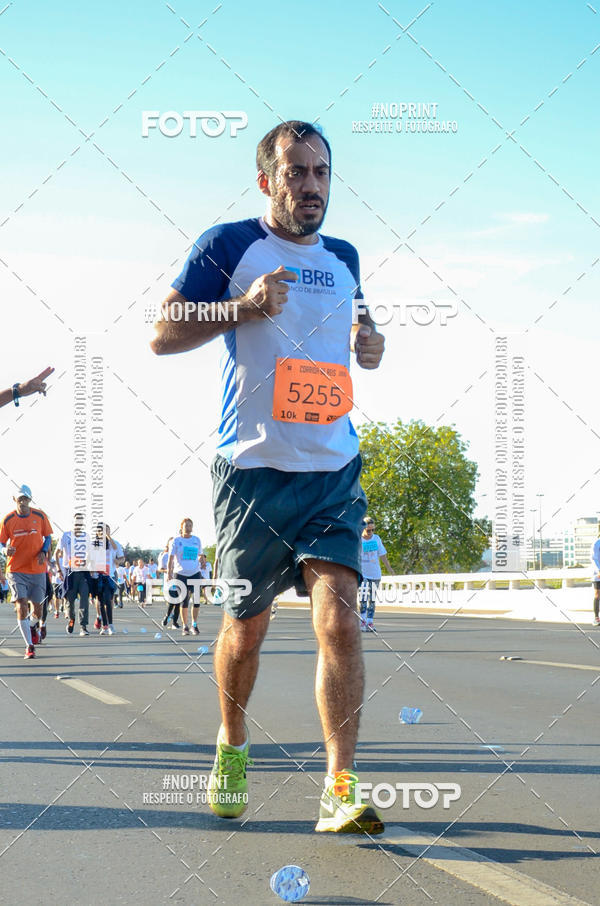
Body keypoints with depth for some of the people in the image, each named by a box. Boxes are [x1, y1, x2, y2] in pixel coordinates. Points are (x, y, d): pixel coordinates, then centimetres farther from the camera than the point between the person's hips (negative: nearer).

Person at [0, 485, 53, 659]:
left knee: (37, 609, 9)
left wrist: (44, 552, -10)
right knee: (21, 605, -14)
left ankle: (32, 627, 45)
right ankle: (29, 646, -6)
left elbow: (48, 537, 9)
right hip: (16, 570, -2)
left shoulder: (40, 516, -2)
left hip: (37, 569, 2)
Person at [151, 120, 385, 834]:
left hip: (334, 468, 3)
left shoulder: (344, 258, 15)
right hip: (252, 468, -3)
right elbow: (162, 334, -3)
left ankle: (341, 790, -12)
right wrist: (245, 306, -17)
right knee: (245, 626, 8)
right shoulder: (228, 245, 0)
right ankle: (232, 745, 36)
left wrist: (368, 345, 8)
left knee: (339, 620, -13)